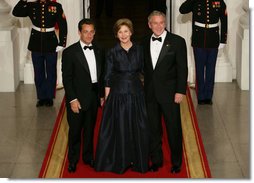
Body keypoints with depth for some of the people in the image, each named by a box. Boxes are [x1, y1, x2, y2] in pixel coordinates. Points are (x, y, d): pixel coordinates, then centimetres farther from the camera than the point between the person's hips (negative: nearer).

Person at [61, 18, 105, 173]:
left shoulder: (99, 51, 5)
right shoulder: (70, 52, -10)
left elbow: (102, 74, 10)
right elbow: (67, 78, -10)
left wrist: (102, 95, 7)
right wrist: (73, 99, -14)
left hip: (94, 95, 4)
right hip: (78, 97, -4)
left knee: (90, 128, 15)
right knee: (75, 129, 6)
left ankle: (88, 156, 30)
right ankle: (73, 160, 21)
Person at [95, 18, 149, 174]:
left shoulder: (138, 50, 4)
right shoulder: (112, 53, -2)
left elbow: (144, 71, 9)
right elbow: (108, 78, -1)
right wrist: (107, 98, -4)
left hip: (136, 93, 2)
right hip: (118, 94, -2)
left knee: (138, 128, 6)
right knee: (119, 129, 3)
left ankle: (138, 161, 19)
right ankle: (120, 161, 15)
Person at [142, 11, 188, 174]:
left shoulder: (177, 41, -6)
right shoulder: (145, 43, 7)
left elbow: (182, 68, -7)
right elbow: (145, 67, 11)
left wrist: (180, 91, -12)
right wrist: (145, 89, 5)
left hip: (169, 93, -4)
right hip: (150, 93, 4)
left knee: (174, 129, 4)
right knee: (153, 129, 11)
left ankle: (176, 162, 18)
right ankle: (156, 160, 24)